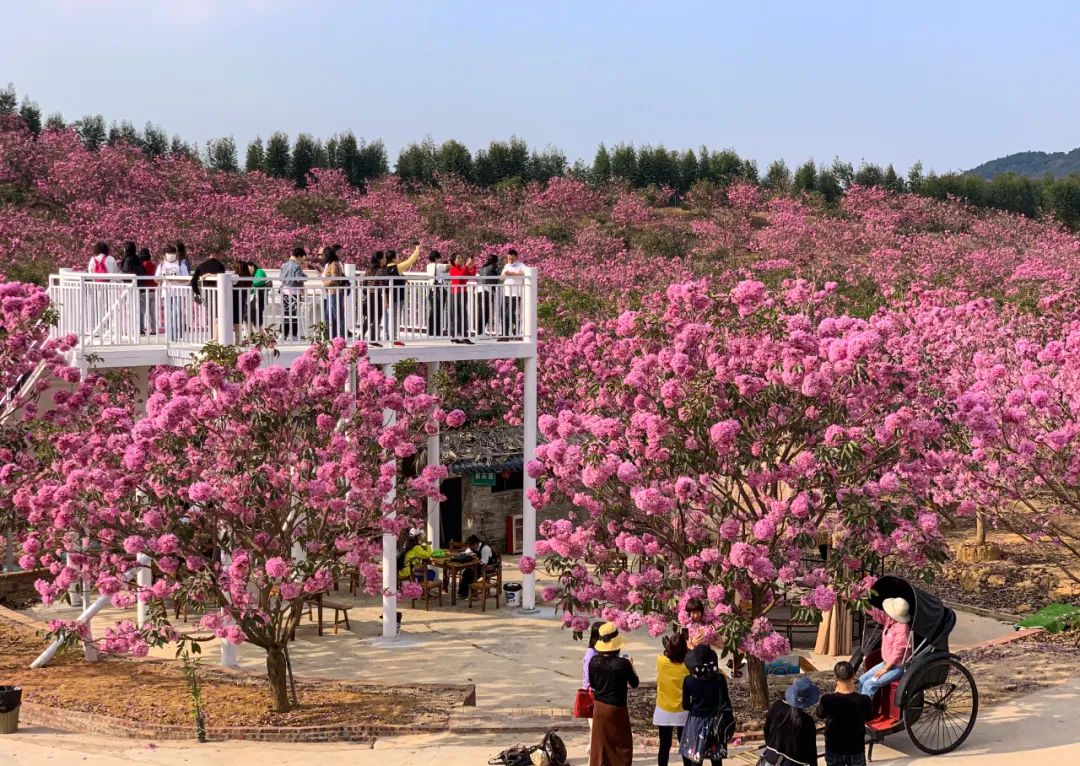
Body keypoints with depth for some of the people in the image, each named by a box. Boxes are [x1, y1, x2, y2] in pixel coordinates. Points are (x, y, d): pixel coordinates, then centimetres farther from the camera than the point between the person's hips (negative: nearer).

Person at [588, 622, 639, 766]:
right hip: (616, 709, -4)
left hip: (599, 707, 4)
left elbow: (593, 684, 6)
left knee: (600, 744, 14)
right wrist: (631, 666, 10)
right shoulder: (623, 663, -19)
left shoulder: (594, 661, -7)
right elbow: (635, 684, -4)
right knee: (622, 746, 11)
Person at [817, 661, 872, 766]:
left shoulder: (827, 700, -22)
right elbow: (869, 717, 2)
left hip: (834, 749, 0)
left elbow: (820, 714, 1)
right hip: (856, 749, 0)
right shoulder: (863, 700, -21)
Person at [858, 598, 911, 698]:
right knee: (862, 679, 7)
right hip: (887, 663, 9)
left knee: (869, 684, -17)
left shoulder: (902, 628, -26)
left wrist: (885, 669, -19)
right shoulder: (889, 620, -2)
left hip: (897, 667, -9)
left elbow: (897, 652, -25)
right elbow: (875, 613, 7)